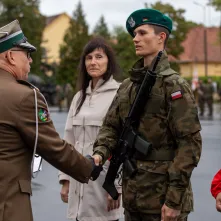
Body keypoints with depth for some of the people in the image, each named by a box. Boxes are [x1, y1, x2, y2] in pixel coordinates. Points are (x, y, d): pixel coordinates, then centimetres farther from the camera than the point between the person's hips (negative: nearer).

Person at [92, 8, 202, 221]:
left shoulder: (174, 85, -9)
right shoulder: (127, 86, 11)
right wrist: (100, 153, -12)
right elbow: (111, 126, 10)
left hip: (164, 196, -6)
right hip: (133, 195, 6)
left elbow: (190, 143, -14)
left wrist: (174, 198, -18)